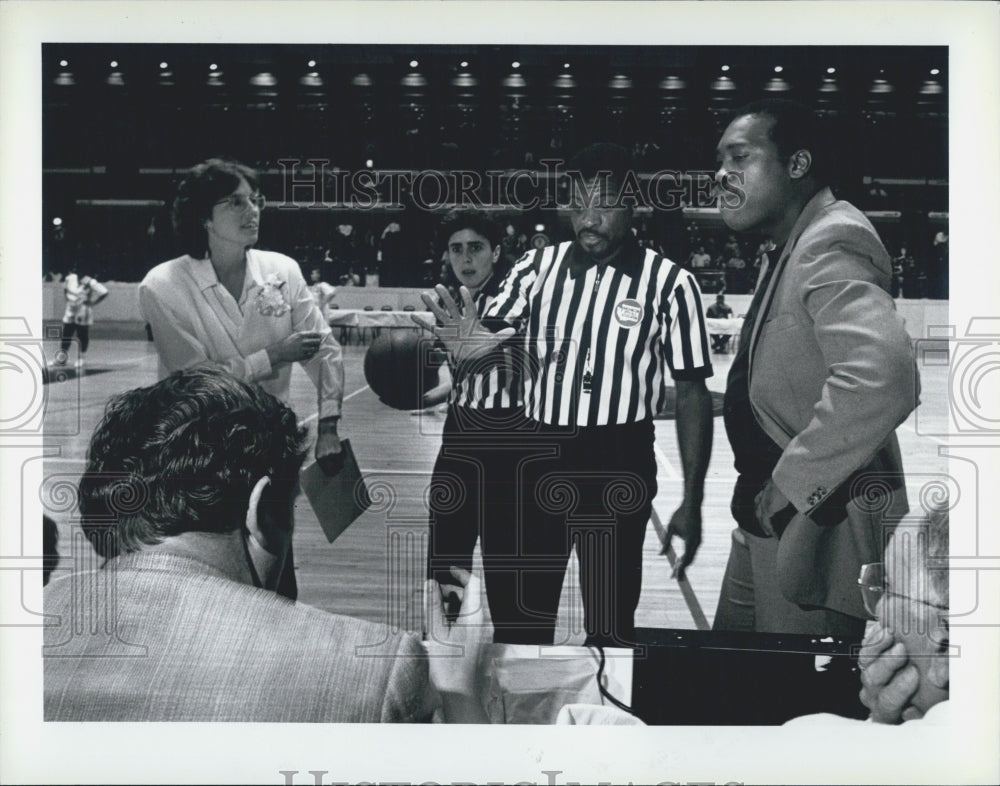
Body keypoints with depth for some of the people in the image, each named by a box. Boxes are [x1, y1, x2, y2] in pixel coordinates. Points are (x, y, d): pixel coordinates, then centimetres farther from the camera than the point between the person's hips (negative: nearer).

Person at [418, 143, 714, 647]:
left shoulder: (669, 283, -8)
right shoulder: (538, 267, 1)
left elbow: (691, 393, -5)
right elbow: (491, 338, -4)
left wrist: (692, 500, -8)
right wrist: (466, 346, -30)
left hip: (619, 466, -3)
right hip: (539, 458, 3)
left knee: (611, 623, 10)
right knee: (520, 614, 14)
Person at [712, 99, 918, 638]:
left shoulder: (832, 242, -19)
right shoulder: (792, 250, 14)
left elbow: (882, 377, -36)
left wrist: (786, 487, -26)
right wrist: (758, 492, 13)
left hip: (814, 527, -10)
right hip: (768, 519, 10)